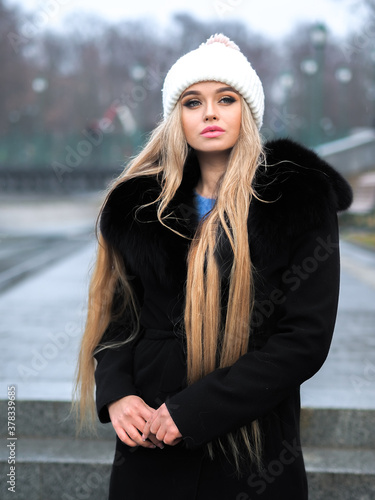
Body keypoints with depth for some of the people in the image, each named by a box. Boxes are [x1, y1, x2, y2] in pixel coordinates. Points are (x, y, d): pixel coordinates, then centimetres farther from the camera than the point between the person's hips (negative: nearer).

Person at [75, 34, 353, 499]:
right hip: (150, 443, 3)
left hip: (252, 451, -3)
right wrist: (116, 393, -10)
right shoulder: (141, 202, 4)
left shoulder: (301, 199, -8)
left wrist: (192, 411, -18)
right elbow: (117, 310, 9)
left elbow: (305, 338, -13)